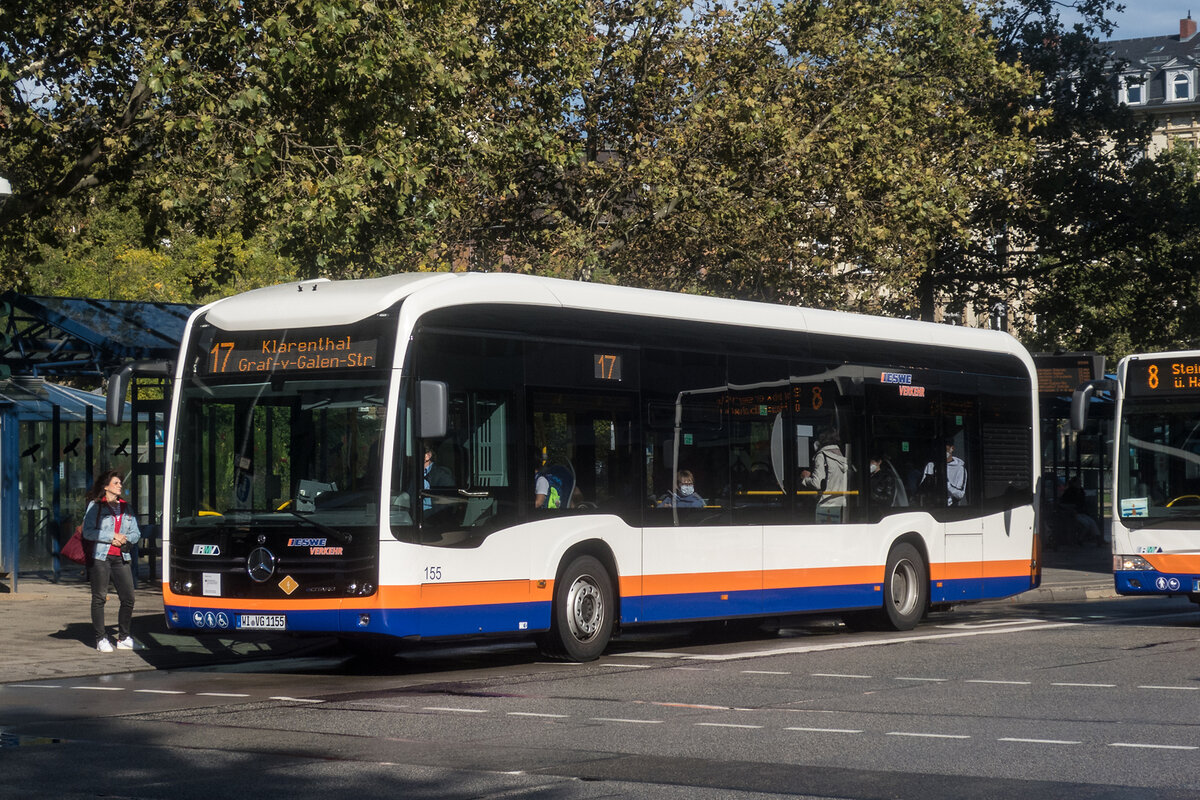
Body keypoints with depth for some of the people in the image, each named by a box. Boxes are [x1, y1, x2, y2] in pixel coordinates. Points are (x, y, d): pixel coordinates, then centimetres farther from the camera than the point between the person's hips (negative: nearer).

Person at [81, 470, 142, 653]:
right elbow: (88, 532, -8)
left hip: (121, 558, 5)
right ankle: (101, 639, 4)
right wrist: (112, 537, -12)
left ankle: (124, 638, 11)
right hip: (100, 557, -5)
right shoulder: (95, 506, 2)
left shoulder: (125, 507, 17)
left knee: (128, 598, -1)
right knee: (99, 598, -2)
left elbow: (136, 533, 16)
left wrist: (125, 538, -5)